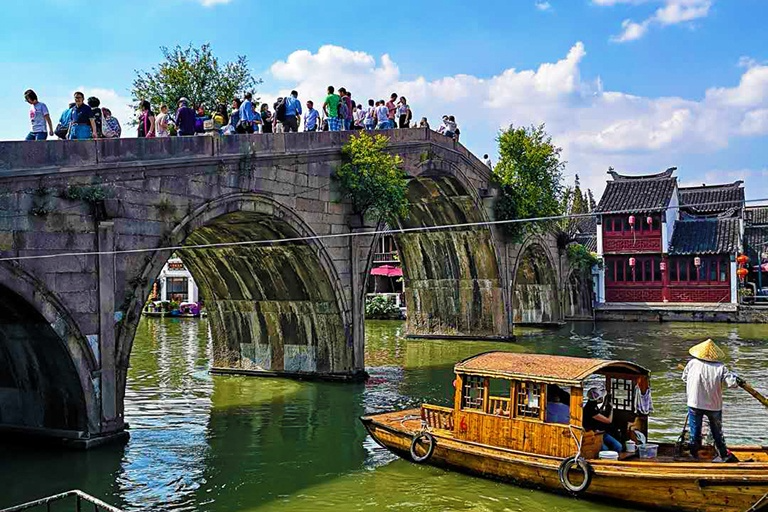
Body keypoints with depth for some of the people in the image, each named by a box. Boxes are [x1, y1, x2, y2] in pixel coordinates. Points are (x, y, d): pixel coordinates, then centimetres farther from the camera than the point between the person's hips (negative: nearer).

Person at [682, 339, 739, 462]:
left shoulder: (692, 363, -5)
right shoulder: (720, 367, -8)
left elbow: (684, 377, 8)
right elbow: (732, 383, -11)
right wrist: (735, 377, 11)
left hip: (695, 403, -1)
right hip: (714, 405, 1)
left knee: (695, 429, 14)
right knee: (717, 431, 17)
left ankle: (694, 452, 19)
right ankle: (724, 455, 22)